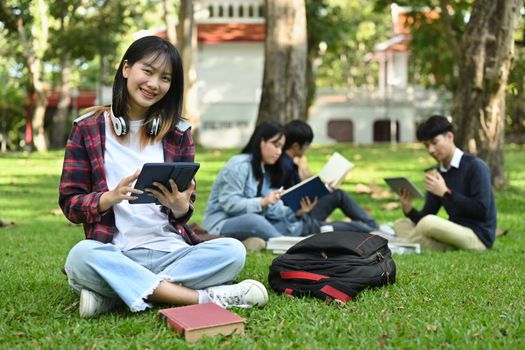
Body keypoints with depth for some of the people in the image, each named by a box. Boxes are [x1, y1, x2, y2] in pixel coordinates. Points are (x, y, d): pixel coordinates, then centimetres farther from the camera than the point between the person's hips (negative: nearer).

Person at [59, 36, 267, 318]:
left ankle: (113, 295, -22)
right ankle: (203, 298, -27)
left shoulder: (177, 132, 11)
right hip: (115, 255, -2)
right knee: (81, 255, -35)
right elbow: (69, 204, 3)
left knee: (232, 251, -24)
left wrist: (180, 206, -13)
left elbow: (185, 211, 11)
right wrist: (112, 197, -17)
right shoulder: (88, 128, 6)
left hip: (171, 251, 2)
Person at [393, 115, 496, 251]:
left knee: (429, 223, -31)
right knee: (401, 224, 3)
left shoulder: (475, 166, -10)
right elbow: (425, 216, 8)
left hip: (478, 237, -8)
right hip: (454, 233, 8)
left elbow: (481, 210, -19)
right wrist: (409, 210, -15)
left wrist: (446, 193, -19)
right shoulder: (436, 173, 10)